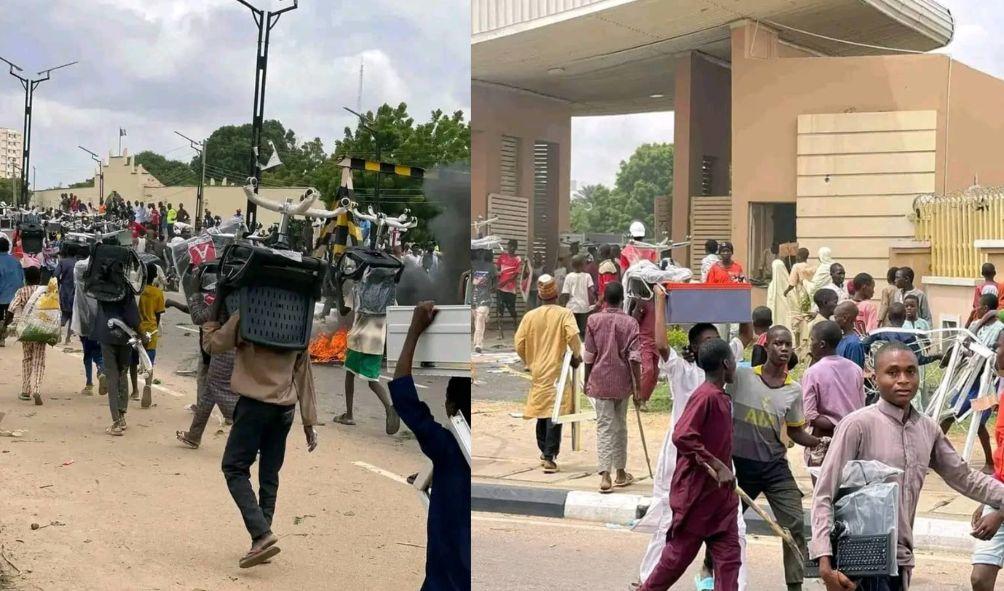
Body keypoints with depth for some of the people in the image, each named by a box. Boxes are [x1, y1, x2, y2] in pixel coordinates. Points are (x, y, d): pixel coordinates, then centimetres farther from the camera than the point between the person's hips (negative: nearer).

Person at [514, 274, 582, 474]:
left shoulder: (530, 316, 3)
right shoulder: (564, 313, -6)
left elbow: (519, 344, 0)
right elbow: (572, 335, -22)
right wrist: (577, 354, -5)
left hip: (537, 371, 4)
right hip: (556, 370, -4)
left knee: (542, 412, 18)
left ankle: (544, 451, 30)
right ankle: (549, 458, -7)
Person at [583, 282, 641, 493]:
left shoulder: (594, 320, -4)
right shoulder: (629, 322, -5)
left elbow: (589, 355, -1)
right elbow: (634, 357, -9)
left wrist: (587, 381, 10)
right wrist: (637, 386, -3)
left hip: (600, 380, -1)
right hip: (622, 381, 1)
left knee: (604, 426, -3)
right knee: (620, 425, 15)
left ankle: (605, 475, -18)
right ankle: (620, 473, 26)